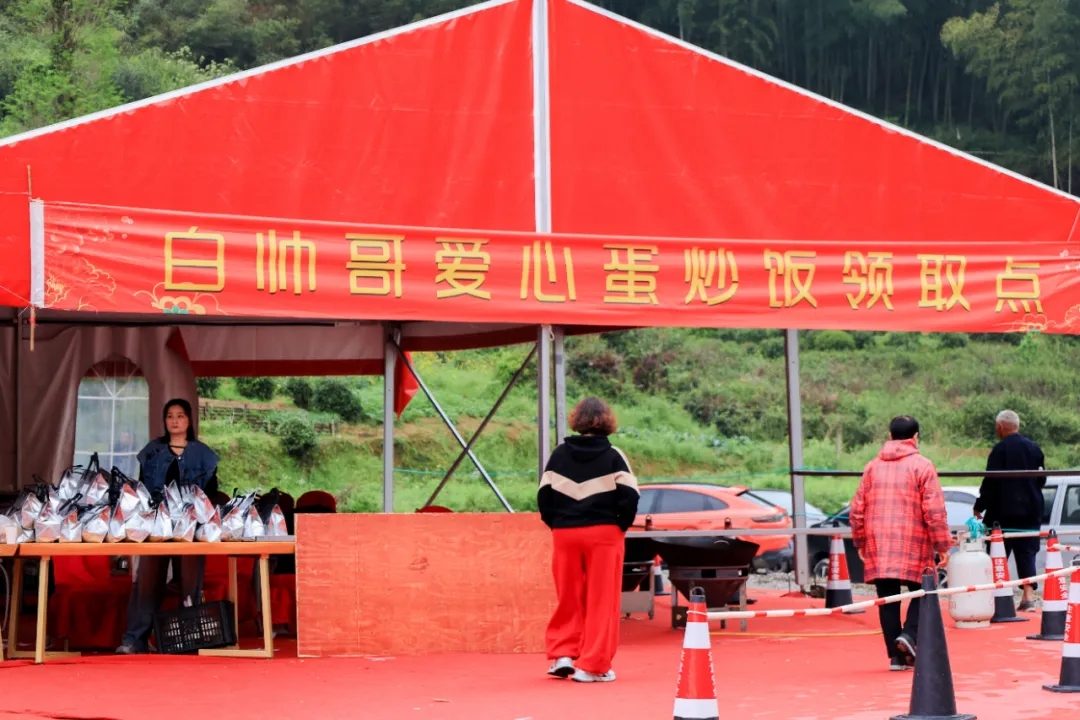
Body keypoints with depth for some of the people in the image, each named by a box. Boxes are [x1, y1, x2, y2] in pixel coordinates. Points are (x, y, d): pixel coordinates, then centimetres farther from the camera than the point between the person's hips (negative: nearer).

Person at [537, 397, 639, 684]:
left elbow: (544, 494, 1)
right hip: (604, 534, -3)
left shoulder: (560, 453, 5)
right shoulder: (613, 455, -3)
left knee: (569, 599, 15)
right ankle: (593, 665, 0)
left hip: (565, 534, 3)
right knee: (601, 601, 1)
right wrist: (621, 525, 4)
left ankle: (562, 654, 8)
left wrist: (556, 524, 10)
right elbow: (629, 495, -10)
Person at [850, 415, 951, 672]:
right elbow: (934, 511, -9)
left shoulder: (872, 467, 9)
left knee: (888, 599, 7)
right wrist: (942, 545, -3)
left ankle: (897, 656, 7)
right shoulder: (922, 466, -3)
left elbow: (857, 509, 10)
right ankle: (909, 635, -12)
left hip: (878, 547, 4)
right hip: (913, 546, -3)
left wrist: (861, 542, 21)